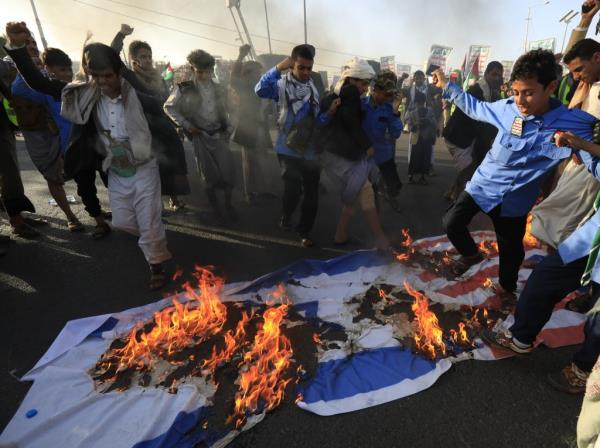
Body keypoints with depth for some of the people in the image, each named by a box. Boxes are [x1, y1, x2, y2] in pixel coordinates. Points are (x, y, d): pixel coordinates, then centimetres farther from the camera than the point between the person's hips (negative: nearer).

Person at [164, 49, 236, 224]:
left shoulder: (220, 89, 7)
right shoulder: (185, 89, -4)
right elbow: (169, 107, 2)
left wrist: (228, 129, 4)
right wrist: (186, 125, -5)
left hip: (220, 135, 3)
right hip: (201, 137, -2)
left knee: (227, 172, -1)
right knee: (209, 176, 4)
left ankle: (228, 204, 20)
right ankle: (216, 210, 19)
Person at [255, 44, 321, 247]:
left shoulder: (313, 86, 8)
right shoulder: (282, 84, -8)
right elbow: (260, 89, -28)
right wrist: (278, 68, -32)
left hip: (310, 150, 5)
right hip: (289, 149, -5)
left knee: (312, 192, 8)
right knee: (293, 189, -15)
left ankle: (304, 231, 26)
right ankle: (286, 217, 18)